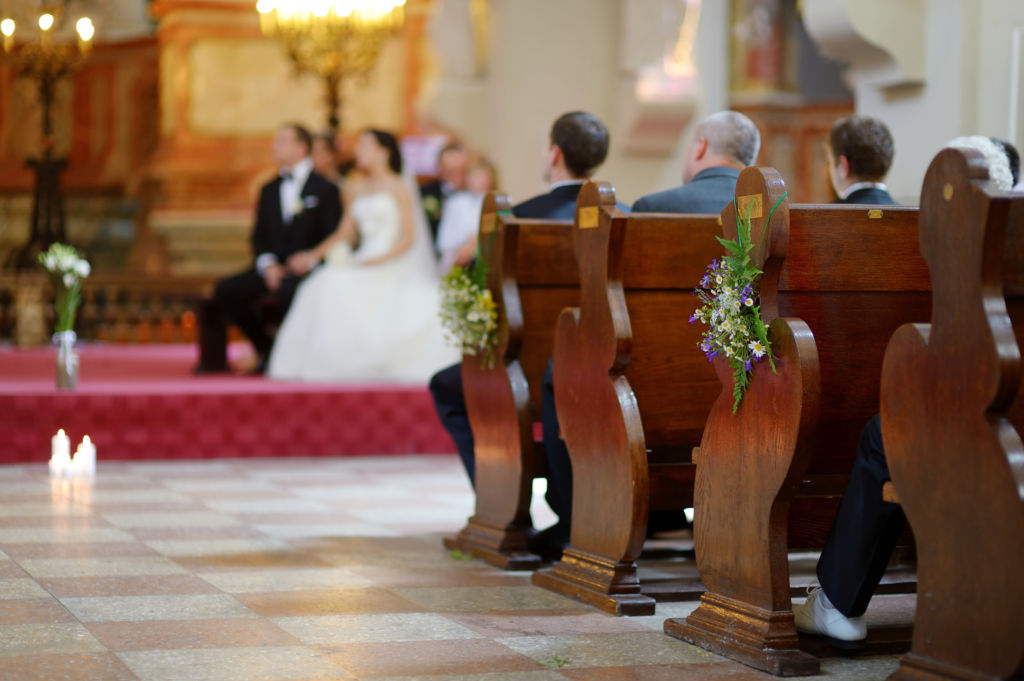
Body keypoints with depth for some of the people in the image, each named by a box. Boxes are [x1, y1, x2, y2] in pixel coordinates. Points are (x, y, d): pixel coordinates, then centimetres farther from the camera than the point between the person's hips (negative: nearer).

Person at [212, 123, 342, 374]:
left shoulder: (324, 189, 1)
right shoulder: (269, 190, 19)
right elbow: (259, 236, 16)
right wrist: (267, 264, -5)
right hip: (273, 267, 6)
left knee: (288, 291, -40)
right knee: (225, 291, -18)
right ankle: (266, 348, 1)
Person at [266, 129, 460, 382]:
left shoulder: (400, 188, 2)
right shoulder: (355, 190, 17)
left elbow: (409, 237, -4)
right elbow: (345, 233, 20)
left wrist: (380, 260, -16)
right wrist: (312, 255, 10)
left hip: (395, 266, -3)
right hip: (361, 262, 4)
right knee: (328, 288, -23)